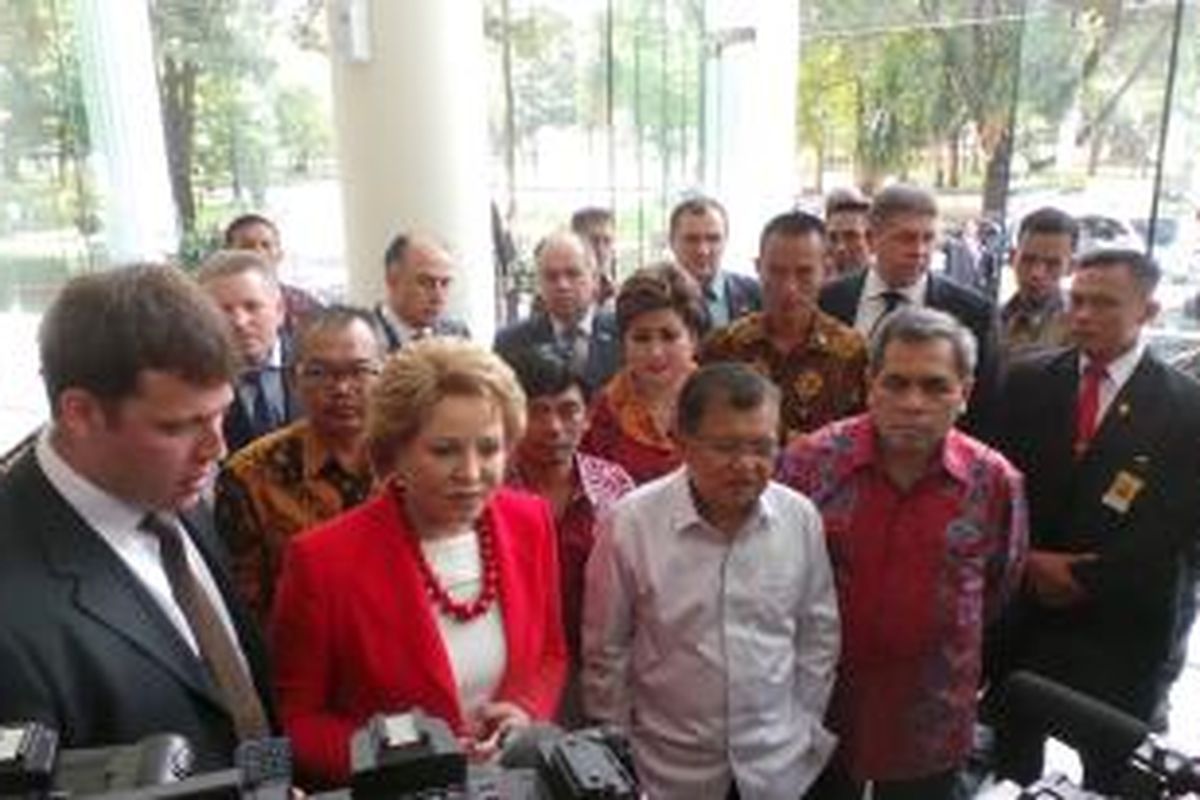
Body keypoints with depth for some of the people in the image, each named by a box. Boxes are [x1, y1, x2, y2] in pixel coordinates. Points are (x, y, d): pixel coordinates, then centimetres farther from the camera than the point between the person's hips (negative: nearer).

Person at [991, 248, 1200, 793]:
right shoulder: (1028, 381, -1)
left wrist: (1084, 580, -12)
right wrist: (1030, 561, -12)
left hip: (1124, 626, -2)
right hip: (1023, 610, 2)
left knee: (1113, 771, 17)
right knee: (1011, 757, 18)